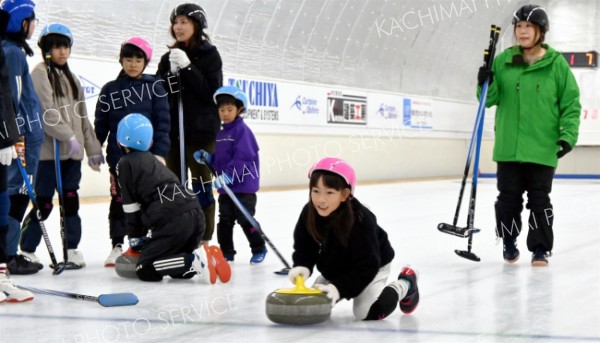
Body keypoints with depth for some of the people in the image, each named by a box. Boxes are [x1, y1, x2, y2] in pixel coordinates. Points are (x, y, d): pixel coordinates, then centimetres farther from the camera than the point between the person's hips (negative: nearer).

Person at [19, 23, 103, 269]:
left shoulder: (72, 79, 19)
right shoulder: (41, 73, -4)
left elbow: (82, 117, 19)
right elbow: (46, 112, -15)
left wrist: (92, 149, 15)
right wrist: (68, 136, -19)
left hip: (72, 152, 7)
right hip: (48, 149, -7)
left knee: (71, 200, 7)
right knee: (43, 203, -4)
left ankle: (72, 249, 13)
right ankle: (26, 251, 5)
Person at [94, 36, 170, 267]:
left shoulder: (154, 86, 0)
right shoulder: (110, 89, 5)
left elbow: (163, 122, -3)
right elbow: (101, 124, 7)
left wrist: (160, 151, -11)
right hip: (119, 155, 1)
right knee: (119, 200, 5)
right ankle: (117, 246, 12)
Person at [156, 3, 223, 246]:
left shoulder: (209, 54, -2)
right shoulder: (169, 57, 13)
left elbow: (211, 92, -12)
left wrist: (188, 68, -20)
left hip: (201, 129, -5)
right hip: (173, 130, 6)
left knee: (201, 183, -4)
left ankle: (204, 239, -1)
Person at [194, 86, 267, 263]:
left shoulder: (242, 130, -13)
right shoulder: (220, 134, 13)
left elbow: (242, 158, -22)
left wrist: (228, 176, -28)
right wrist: (206, 157, 3)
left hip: (244, 186, -8)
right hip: (225, 188, 8)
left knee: (245, 220, -1)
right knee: (224, 220, 8)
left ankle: (259, 249, 14)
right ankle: (226, 252, 17)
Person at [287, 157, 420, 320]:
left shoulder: (361, 220, -37)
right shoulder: (309, 214, -22)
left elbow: (367, 266, -34)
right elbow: (303, 247, -9)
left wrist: (340, 288, -42)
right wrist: (302, 267, -31)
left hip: (372, 268, -6)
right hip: (334, 269, 6)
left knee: (368, 312, -23)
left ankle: (404, 285, 6)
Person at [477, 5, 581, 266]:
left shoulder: (556, 64, -3)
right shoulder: (503, 61, 4)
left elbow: (571, 103, -1)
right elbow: (490, 99, 6)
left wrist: (568, 135, -10)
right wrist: (486, 84, -14)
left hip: (542, 148, -2)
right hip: (508, 146, 2)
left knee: (539, 199, 4)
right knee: (508, 198, 9)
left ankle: (540, 249, 14)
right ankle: (509, 245, 26)